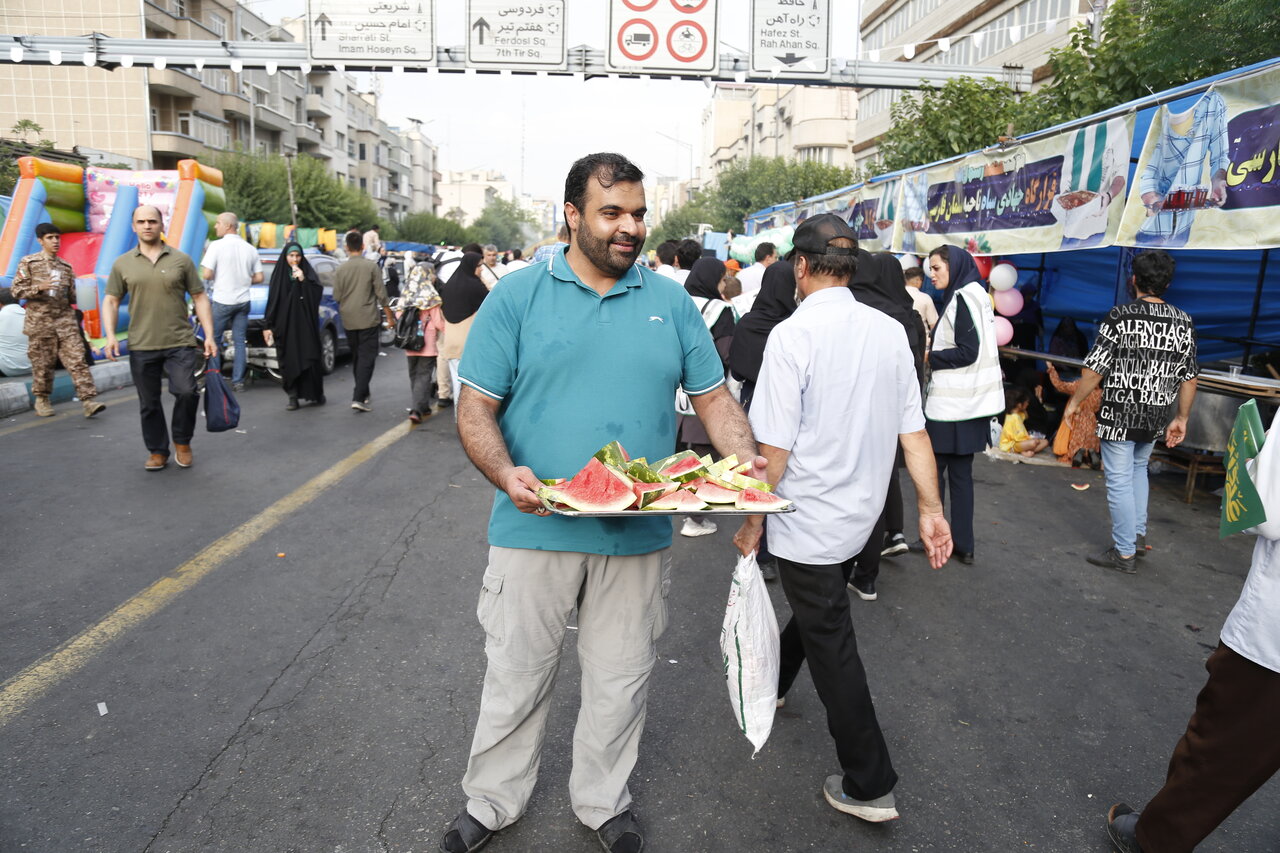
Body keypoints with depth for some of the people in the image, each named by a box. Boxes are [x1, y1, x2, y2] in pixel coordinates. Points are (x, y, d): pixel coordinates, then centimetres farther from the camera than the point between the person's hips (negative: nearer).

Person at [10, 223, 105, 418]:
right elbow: (16, 290, -1)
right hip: (40, 321, -2)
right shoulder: (28, 263, 3)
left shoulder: (66, 266, 13)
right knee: (42, 363, 5)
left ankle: (88, 400, -13)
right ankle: (41, 399, 23)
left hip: (65, 320, 2)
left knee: (77, 359, -8)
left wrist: (72, 296, -3)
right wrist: (39, 288, -17)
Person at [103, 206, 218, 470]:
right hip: (141, 346, 2)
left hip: (180, 343, -2)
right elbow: (111, 301, 10)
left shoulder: (181, 260, 5)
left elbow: (200, 298, 5)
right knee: (149, 403, 7)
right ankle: (158, 452, 22)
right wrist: (111, 336, -4)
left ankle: (182, 442, 8)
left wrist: (209, 336, -2)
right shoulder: (122, 264, 8)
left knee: (186, 392, -16)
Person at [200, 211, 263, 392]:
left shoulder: (216, 246, -10)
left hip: (222, 300, -4)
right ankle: (238, 381, 9)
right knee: (240, 341, 8)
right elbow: (259, 278, 6)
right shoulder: (250, 249, 5)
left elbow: (207, 275, -13)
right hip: (243, 301, 4)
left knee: (213, 340, 7)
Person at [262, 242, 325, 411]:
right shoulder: (279, 274, 6)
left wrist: (303, 280, -21)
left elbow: (318, 292, -8)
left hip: (305, 325, -1)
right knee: (289, 360, 0)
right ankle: (293, 397, 7)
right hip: (285, 325, 1)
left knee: (309, 358, -3)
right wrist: (267, 326, 0)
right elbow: (272, 301, 3)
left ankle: (316, 393, 12)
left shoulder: (307, 271, 4)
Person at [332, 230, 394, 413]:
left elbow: (337, 297, 3)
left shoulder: (341, 269, 0)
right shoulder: (371, 266, -6)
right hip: (368, 318, -3)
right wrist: (389, 316, 2)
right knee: (367, 358, -3)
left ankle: (362, 393, 25)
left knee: (356, 357, 16)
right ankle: (359, 397, -14)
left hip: (349, 320, 3)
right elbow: (381, 294, -6)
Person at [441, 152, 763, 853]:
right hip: (536, 529, -2)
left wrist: (746, 465, -12)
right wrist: (506, 474, -22)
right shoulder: (517, 296, -2)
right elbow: (475, 408, -3)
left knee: (620, 680, 16)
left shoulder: (671, 303, 5)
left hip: (639, 537, 2)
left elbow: (715, 400, 7)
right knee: (517, 676, 13)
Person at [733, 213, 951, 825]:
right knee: (817, 609, 27)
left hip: (807, 520, -7)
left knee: (832, 645, 6)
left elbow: (775, 448, -20)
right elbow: (913, 432, 0)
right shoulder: (890, 331, -2)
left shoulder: (793, 334, -19)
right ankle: (773, 681, 54)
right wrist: (931, 509, 6)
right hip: (861, 516, 7)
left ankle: (870, 786, 17)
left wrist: (752, 521, -8)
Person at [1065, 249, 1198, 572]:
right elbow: (1189, 377, 6)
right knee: (1138, 469, 27)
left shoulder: (1120, 316, -14)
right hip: (1155, 418, 6)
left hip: (1119, 416, -6)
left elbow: (1095, 369, -16)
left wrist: (1074, 403, -3)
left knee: (1120, 481, 3)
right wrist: (1181, 418, 15)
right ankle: (1138, 536, 30)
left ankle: (1124, 553, 11)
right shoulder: (1184, 322, 2)